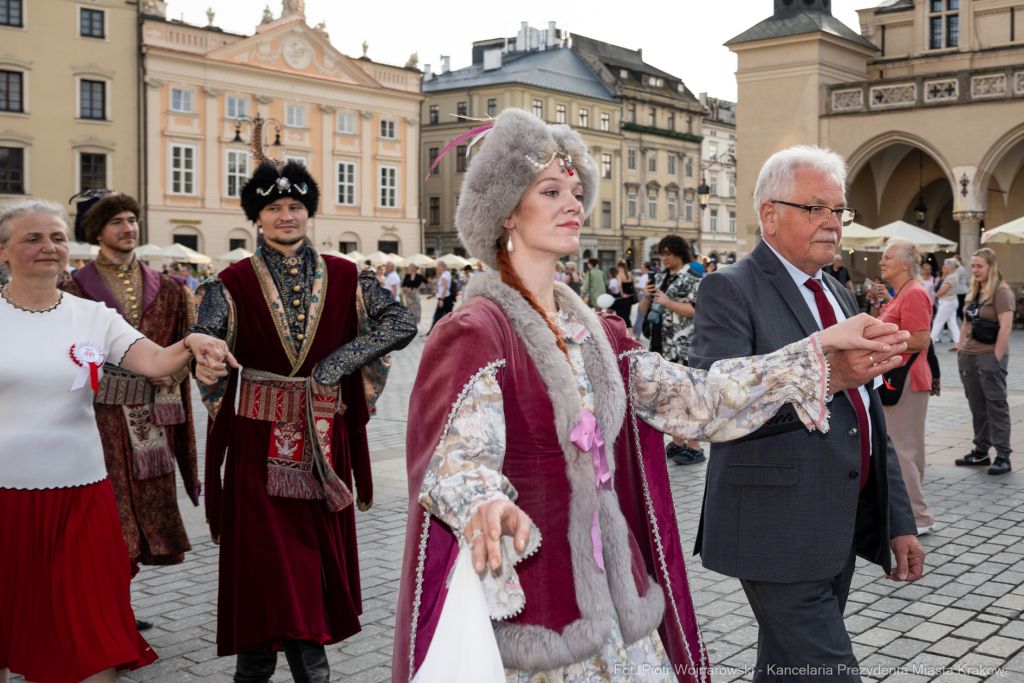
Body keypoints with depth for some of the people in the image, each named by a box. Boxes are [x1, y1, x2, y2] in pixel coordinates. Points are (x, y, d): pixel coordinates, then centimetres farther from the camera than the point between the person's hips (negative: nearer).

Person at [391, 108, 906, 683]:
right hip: (529, 604, -6)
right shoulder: (474, 333, -13)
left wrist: (822, 346, -1)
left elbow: (697, 400, 3)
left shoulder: (598, 333, 9)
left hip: (614, 587, 6)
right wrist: (486, 507, -50)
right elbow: (460, 453, -27)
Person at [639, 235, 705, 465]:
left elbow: (696, 310, -14)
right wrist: (647, 297, -2)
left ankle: (694, 448, -4)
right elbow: (644, 311, 18)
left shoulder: (692, 278, -5)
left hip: (682, 347, -8)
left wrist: (668, 302, -18)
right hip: (660, 346, 8)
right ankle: (678, 443, 21)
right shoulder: (660, 278, 17)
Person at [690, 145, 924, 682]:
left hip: (843, 532, 8)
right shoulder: (730, 290, -10)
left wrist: (898, 521, 17)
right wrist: (820, 375, -37)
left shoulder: (838, 295, 17)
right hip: (779, 535, -8)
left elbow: (870, 419, 20)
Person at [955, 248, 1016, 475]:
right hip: (969, 357, 8)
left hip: (990, 356, -8)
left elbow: (1006, 327, -16)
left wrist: (996, 358, -18)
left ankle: (1003, 456, 0)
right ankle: (981, 452, 21)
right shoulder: (972, 292, 14)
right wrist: (960, 350, 12)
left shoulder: (1001, 291, -10)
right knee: (977, 408, 13)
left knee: (996, 407, -4)